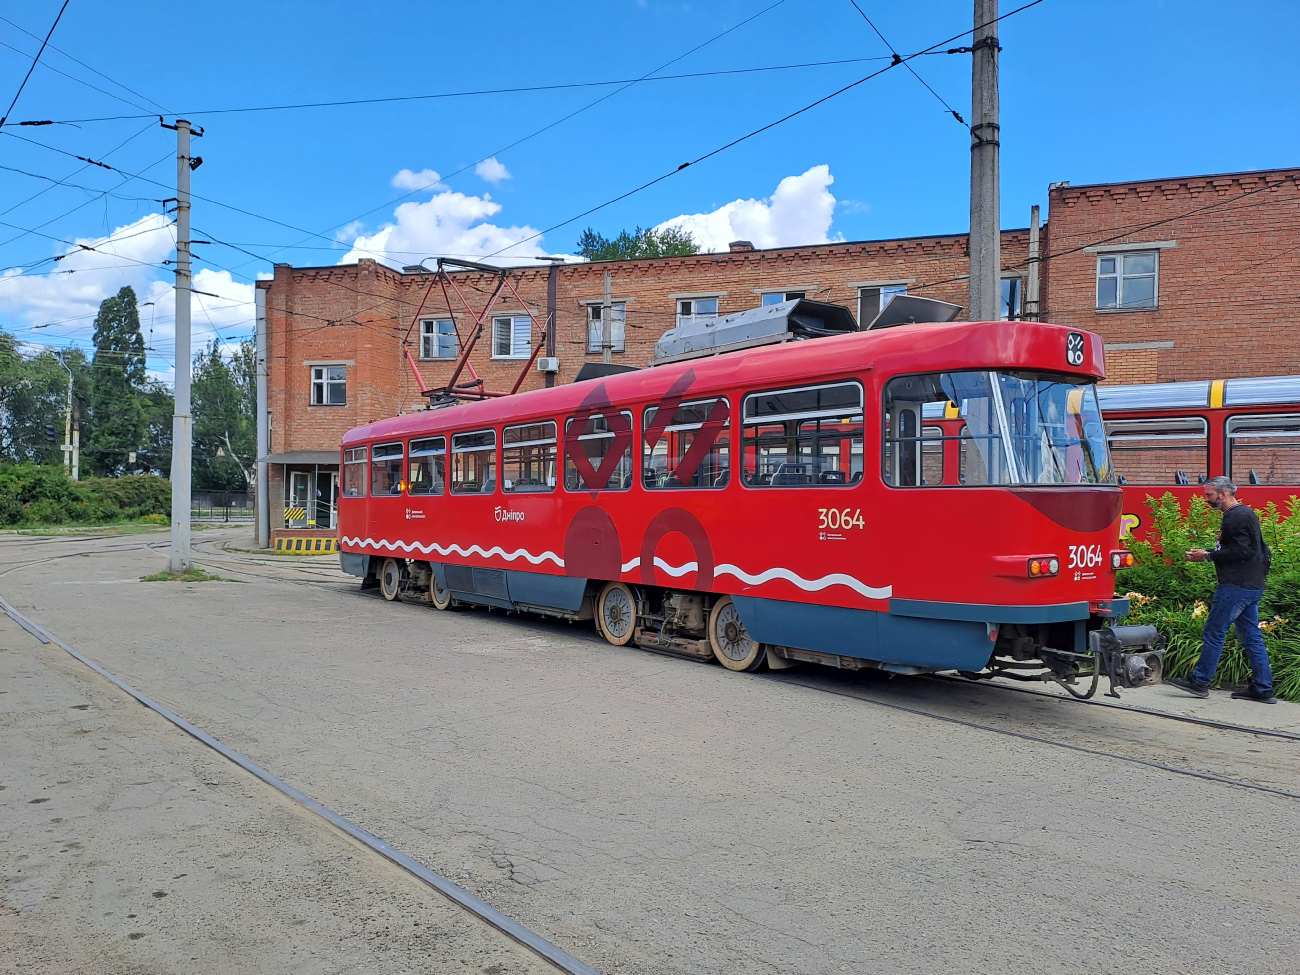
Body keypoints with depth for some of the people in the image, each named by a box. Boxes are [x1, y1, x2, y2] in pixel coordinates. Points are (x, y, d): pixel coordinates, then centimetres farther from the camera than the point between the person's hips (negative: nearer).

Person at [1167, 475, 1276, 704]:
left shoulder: (1236, 517, -15)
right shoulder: (1245, 513, 18)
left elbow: (1240, 552, -22)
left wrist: (1208, 556, -14)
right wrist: (1208, 555, 14)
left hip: (1236, 586, -10)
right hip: (1252, 586, 10)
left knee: (1213, 633, -4)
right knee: (1251, 636, 11)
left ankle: (1200, 682, 2)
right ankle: (1263, 689, 13)